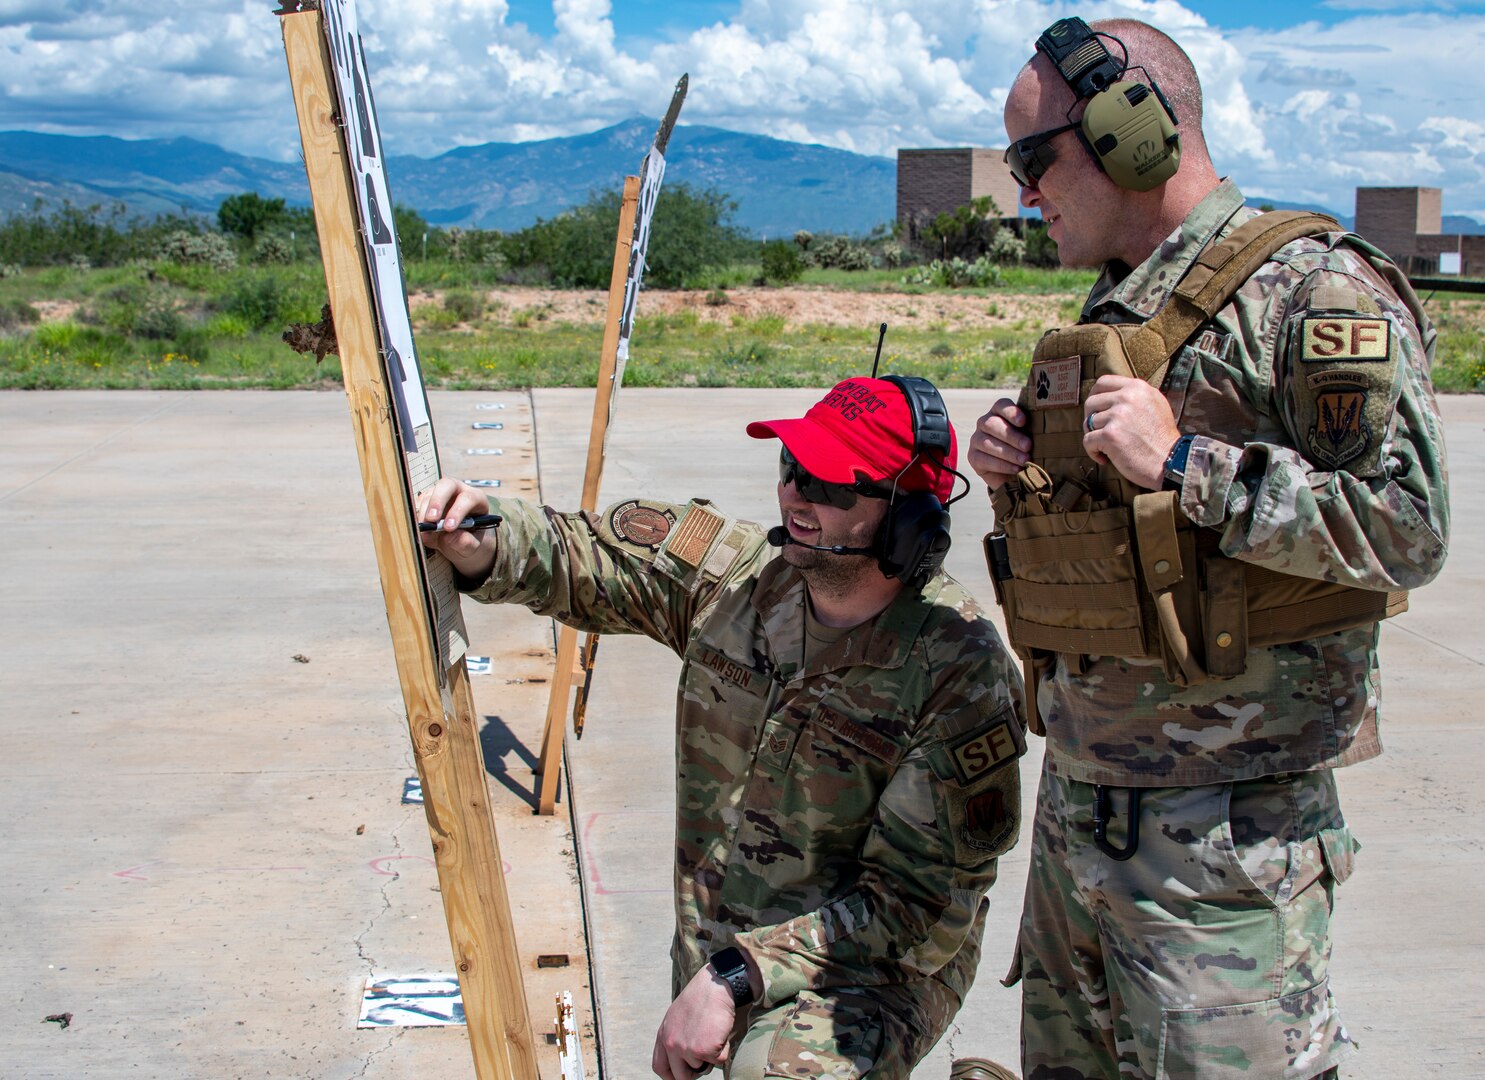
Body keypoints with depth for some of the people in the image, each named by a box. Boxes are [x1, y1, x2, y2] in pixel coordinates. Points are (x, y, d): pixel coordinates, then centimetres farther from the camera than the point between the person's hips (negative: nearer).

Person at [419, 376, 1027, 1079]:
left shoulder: (962, 677, -22)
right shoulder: (738, 571, -7)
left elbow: (914, 905, -21)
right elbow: (582, 558, -1)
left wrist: (736, 975, -26)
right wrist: (484, 544, -24)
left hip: (868, 968, -6)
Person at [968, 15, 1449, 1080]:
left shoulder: (1314, 290, -13)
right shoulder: (1115, 309, 15)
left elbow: (1406, 529, -20)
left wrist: (1183, 462, -21)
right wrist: (1021, 474, 3)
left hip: (1223, 830, -9)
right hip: (1075, 799, 9)